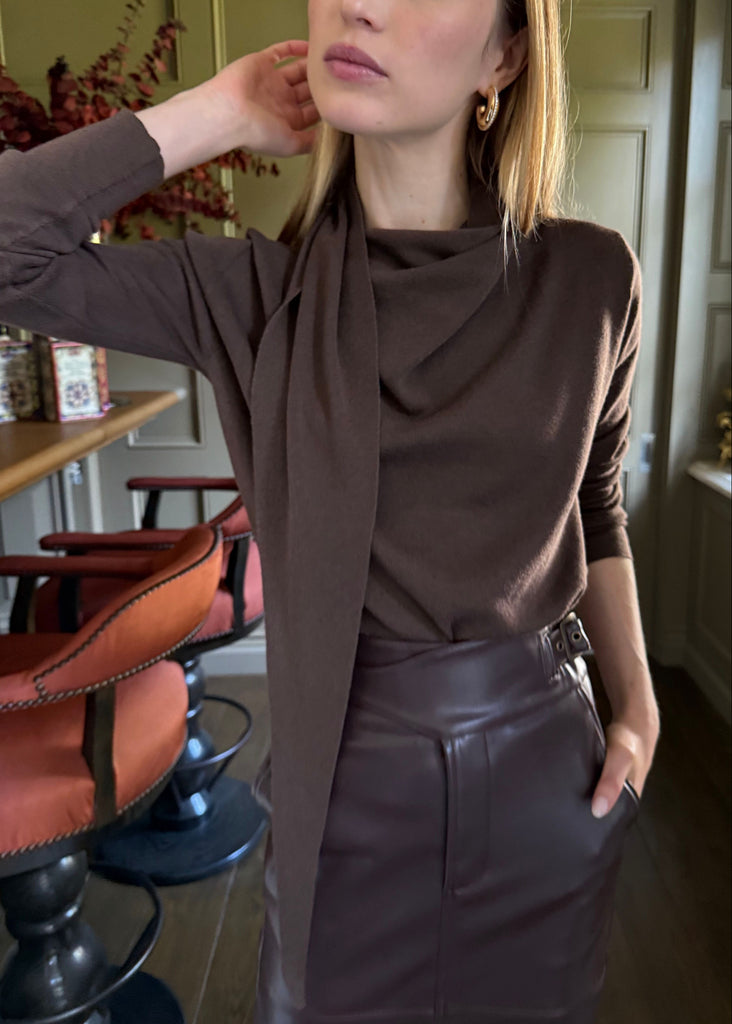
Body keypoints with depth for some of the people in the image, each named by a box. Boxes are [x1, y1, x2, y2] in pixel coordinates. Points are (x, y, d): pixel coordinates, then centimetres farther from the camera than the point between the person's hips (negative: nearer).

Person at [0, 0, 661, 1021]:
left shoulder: (590, 277, -5)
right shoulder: (256, 292, -8)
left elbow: (597, 511, 6)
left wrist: (637, 703, 7)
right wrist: (218, 112, -13)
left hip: (547, 766, 2)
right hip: (344, 780, 0)